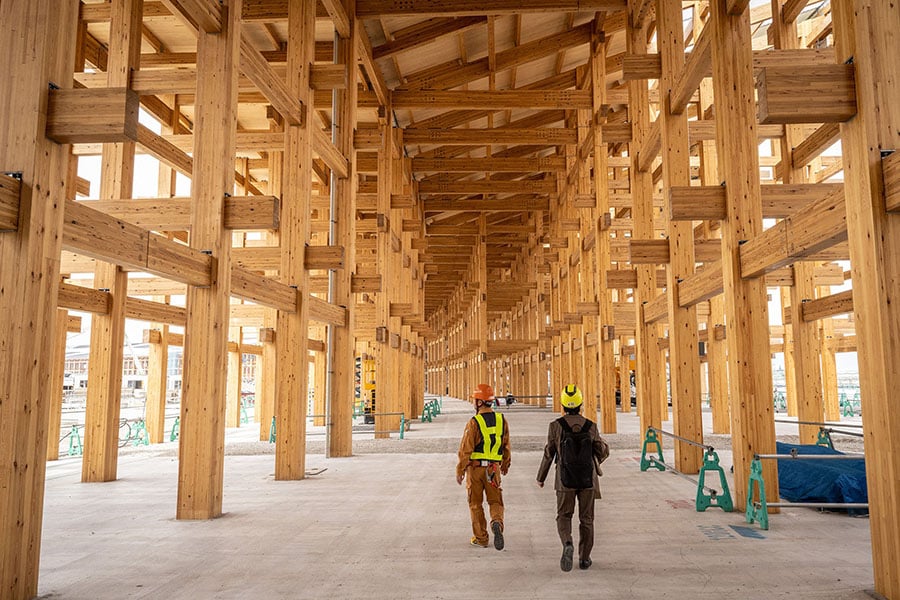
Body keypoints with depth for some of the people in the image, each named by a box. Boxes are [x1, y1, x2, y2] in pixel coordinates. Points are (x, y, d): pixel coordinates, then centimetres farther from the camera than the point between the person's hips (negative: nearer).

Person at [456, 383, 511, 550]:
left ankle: (480, 538, 16)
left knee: (476, 504, 11)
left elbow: (466, 449, -14)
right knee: (495, 501, 12)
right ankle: (497, 523, -18)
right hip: (493, 468, 3)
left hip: (475, 467, -3)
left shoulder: (474, 422, -14)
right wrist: (505, 465, 24)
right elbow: (506, 446, 10)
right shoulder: (501, 420, 2)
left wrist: (459, 471, -5)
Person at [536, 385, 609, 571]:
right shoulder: (591, 426, -5)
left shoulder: (556, 426, -9)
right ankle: (584, 558, 19)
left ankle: (567, 544, -15)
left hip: (566, 480, -1)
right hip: (588, 479, 1)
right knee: (586, 519, 14)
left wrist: (541, 477, 7)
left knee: (564, 516, 12)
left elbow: (549, 454, -5)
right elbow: (603, 451, 2)